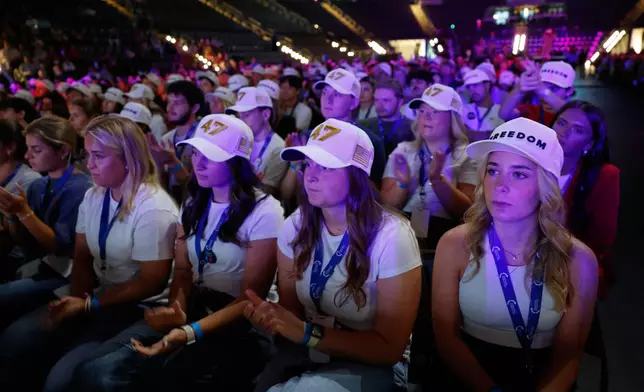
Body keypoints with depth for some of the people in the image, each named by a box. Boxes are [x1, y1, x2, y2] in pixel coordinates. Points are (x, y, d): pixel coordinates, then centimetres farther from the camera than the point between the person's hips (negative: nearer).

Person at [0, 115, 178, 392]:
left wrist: (89, 305, -16)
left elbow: (152, 282, -18)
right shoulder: (93, 197, 5)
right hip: (97, 299, 7)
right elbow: (82, 258, 9)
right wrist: (77, 301, -9)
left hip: (140, 310, -7)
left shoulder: (153, 209, -20)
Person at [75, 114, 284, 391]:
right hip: (194, 307, 5)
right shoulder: (193, 204, 11)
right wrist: (177, 310, -13)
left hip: (240, 325, -5)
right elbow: (183, 270, 10)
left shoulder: (264, 212, -11)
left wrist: (190, 332, -25)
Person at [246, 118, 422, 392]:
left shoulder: (391, 236, -19)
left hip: (365, 365, -3)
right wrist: (270, 316, -19)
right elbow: (291, 306, 4)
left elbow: (390, 347, -15)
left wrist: (306, 332, -25)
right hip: (303, 353, 4)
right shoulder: (296, 226, -6)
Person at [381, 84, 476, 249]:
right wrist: (402, 183, -15)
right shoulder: (403, 151, 12)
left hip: (444, 234, -1)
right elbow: (387, 206, 5)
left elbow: (466, 211, -6)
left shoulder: (468, 157, 6)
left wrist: (437, 179, -19)